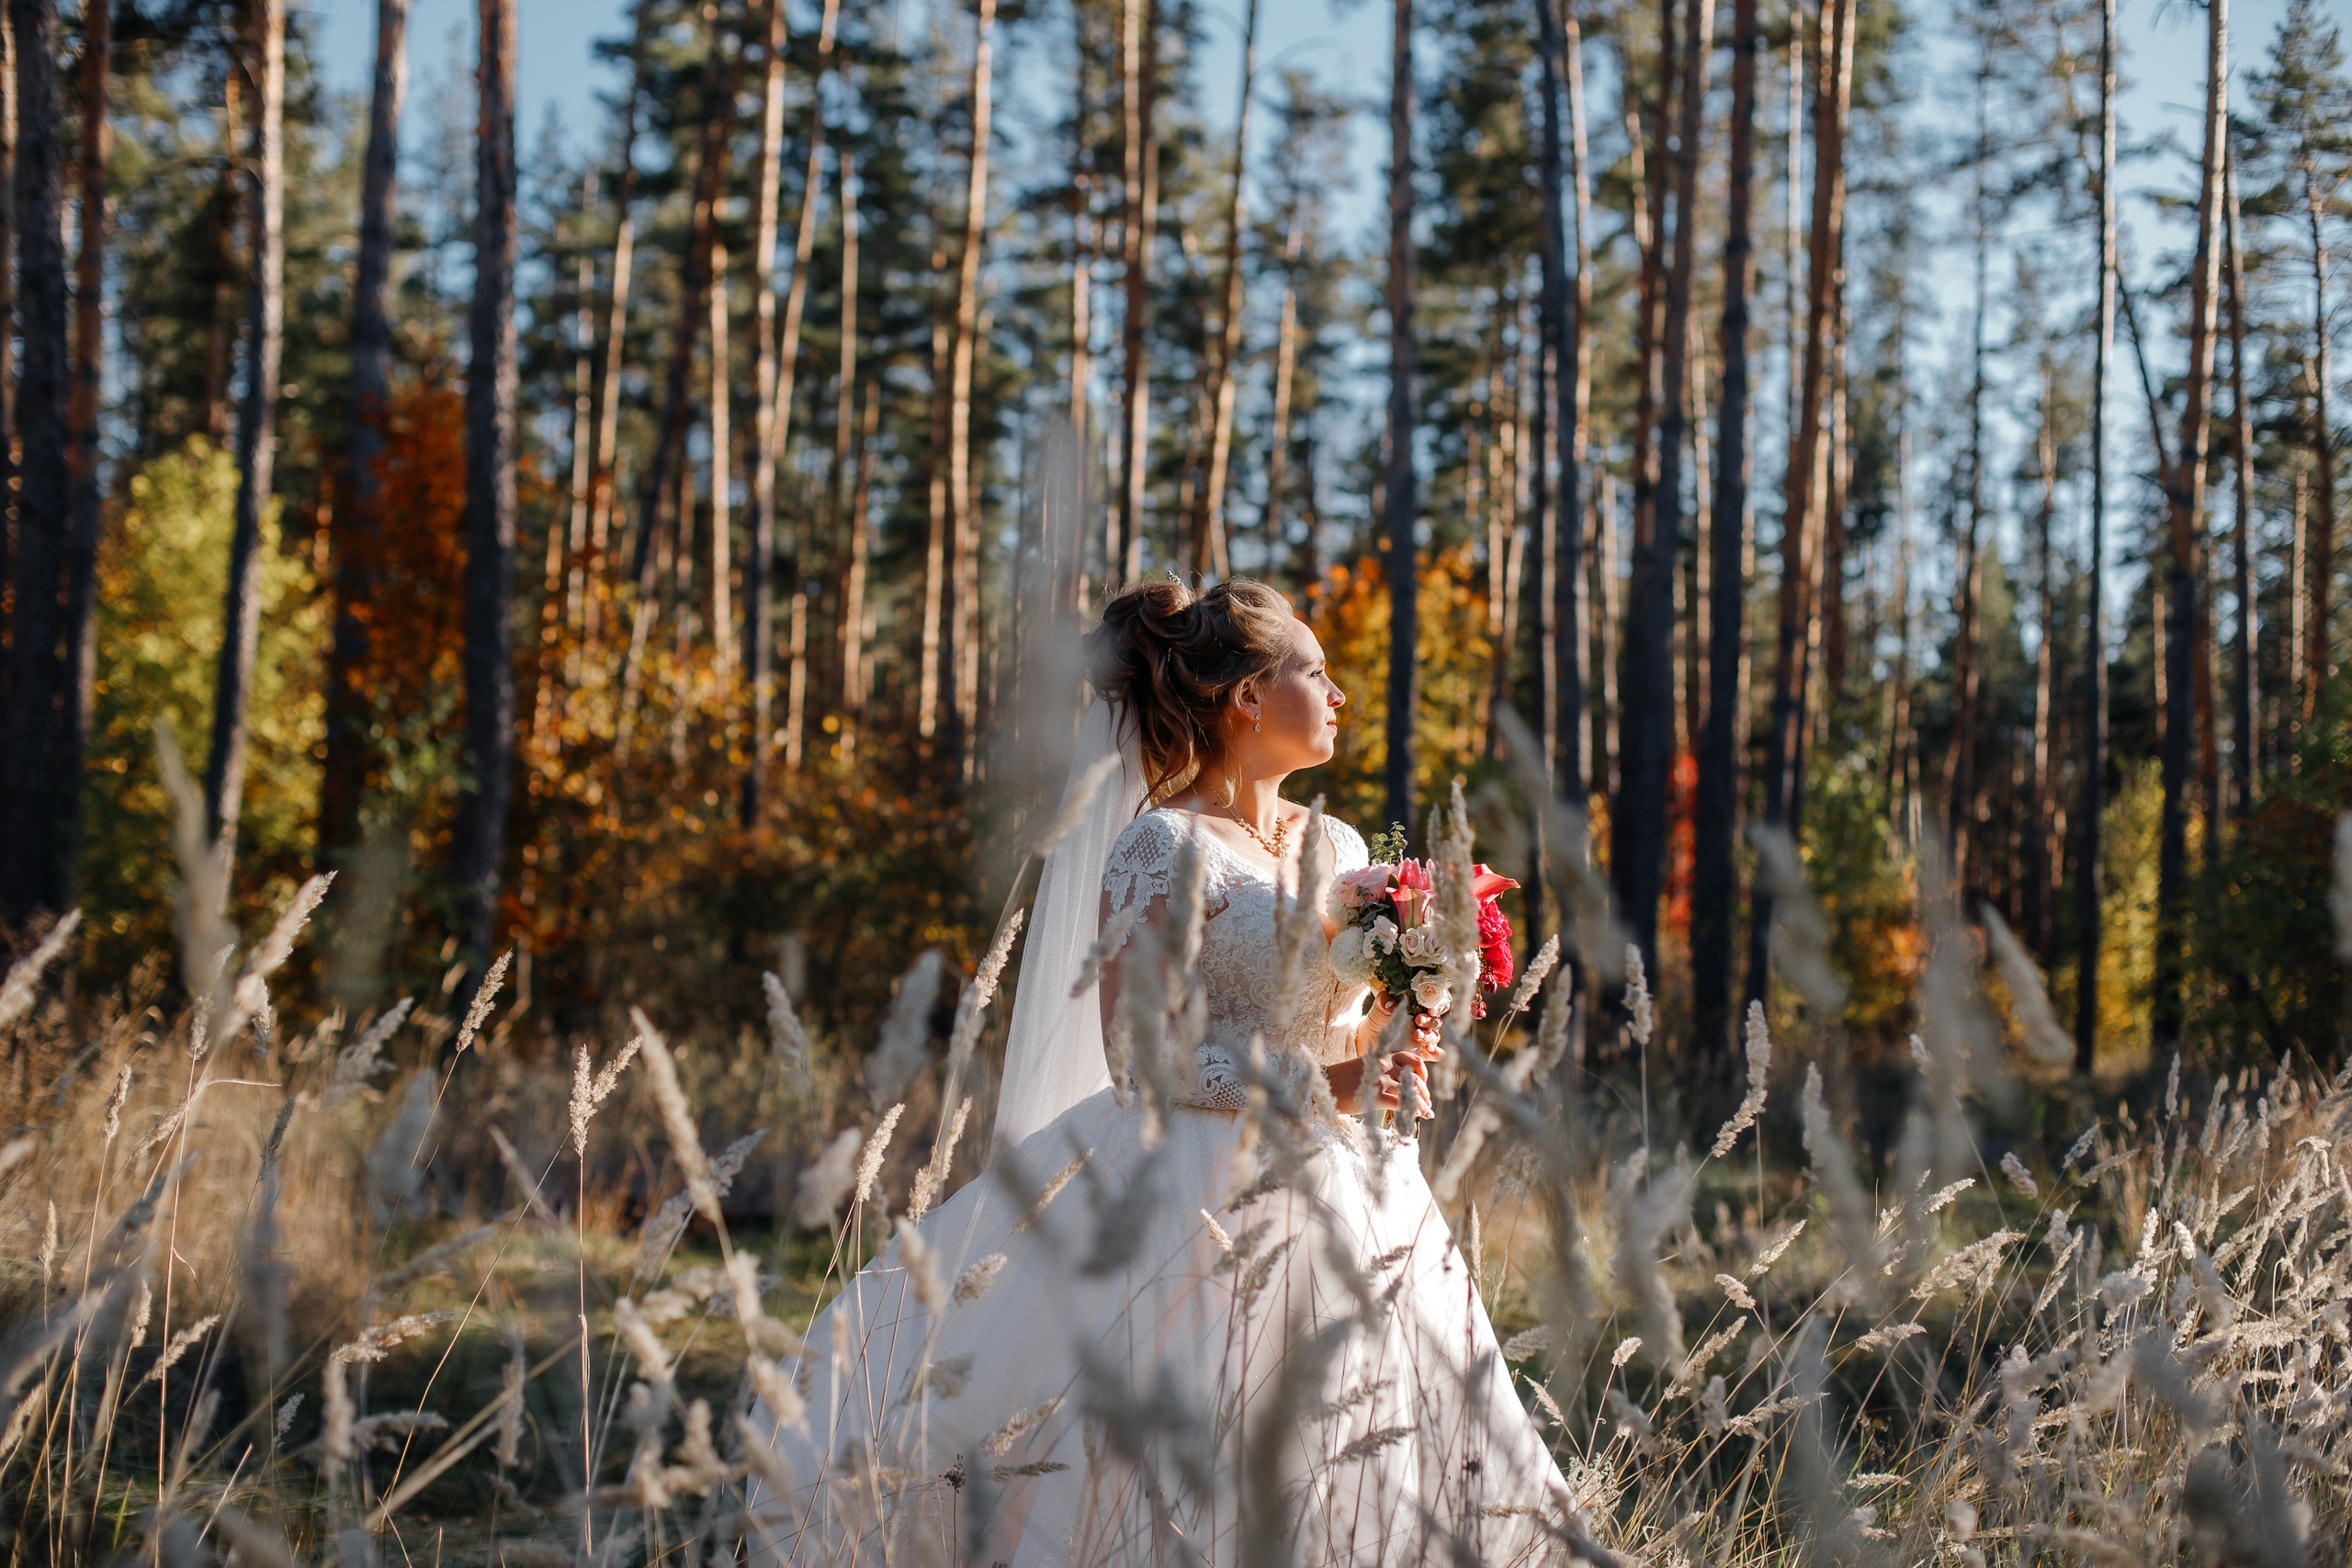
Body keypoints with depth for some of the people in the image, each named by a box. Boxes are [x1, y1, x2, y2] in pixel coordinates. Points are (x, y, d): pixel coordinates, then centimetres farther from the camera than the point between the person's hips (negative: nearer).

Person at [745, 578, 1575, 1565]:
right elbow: (1140, 1059, -15)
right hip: (1210, 1205, -7)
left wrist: (1387, 1068, -1)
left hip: (1349, 1211, 7)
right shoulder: (1164, 848, -10)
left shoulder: (1338, 848, 13)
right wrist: (1312, 1086, -18)